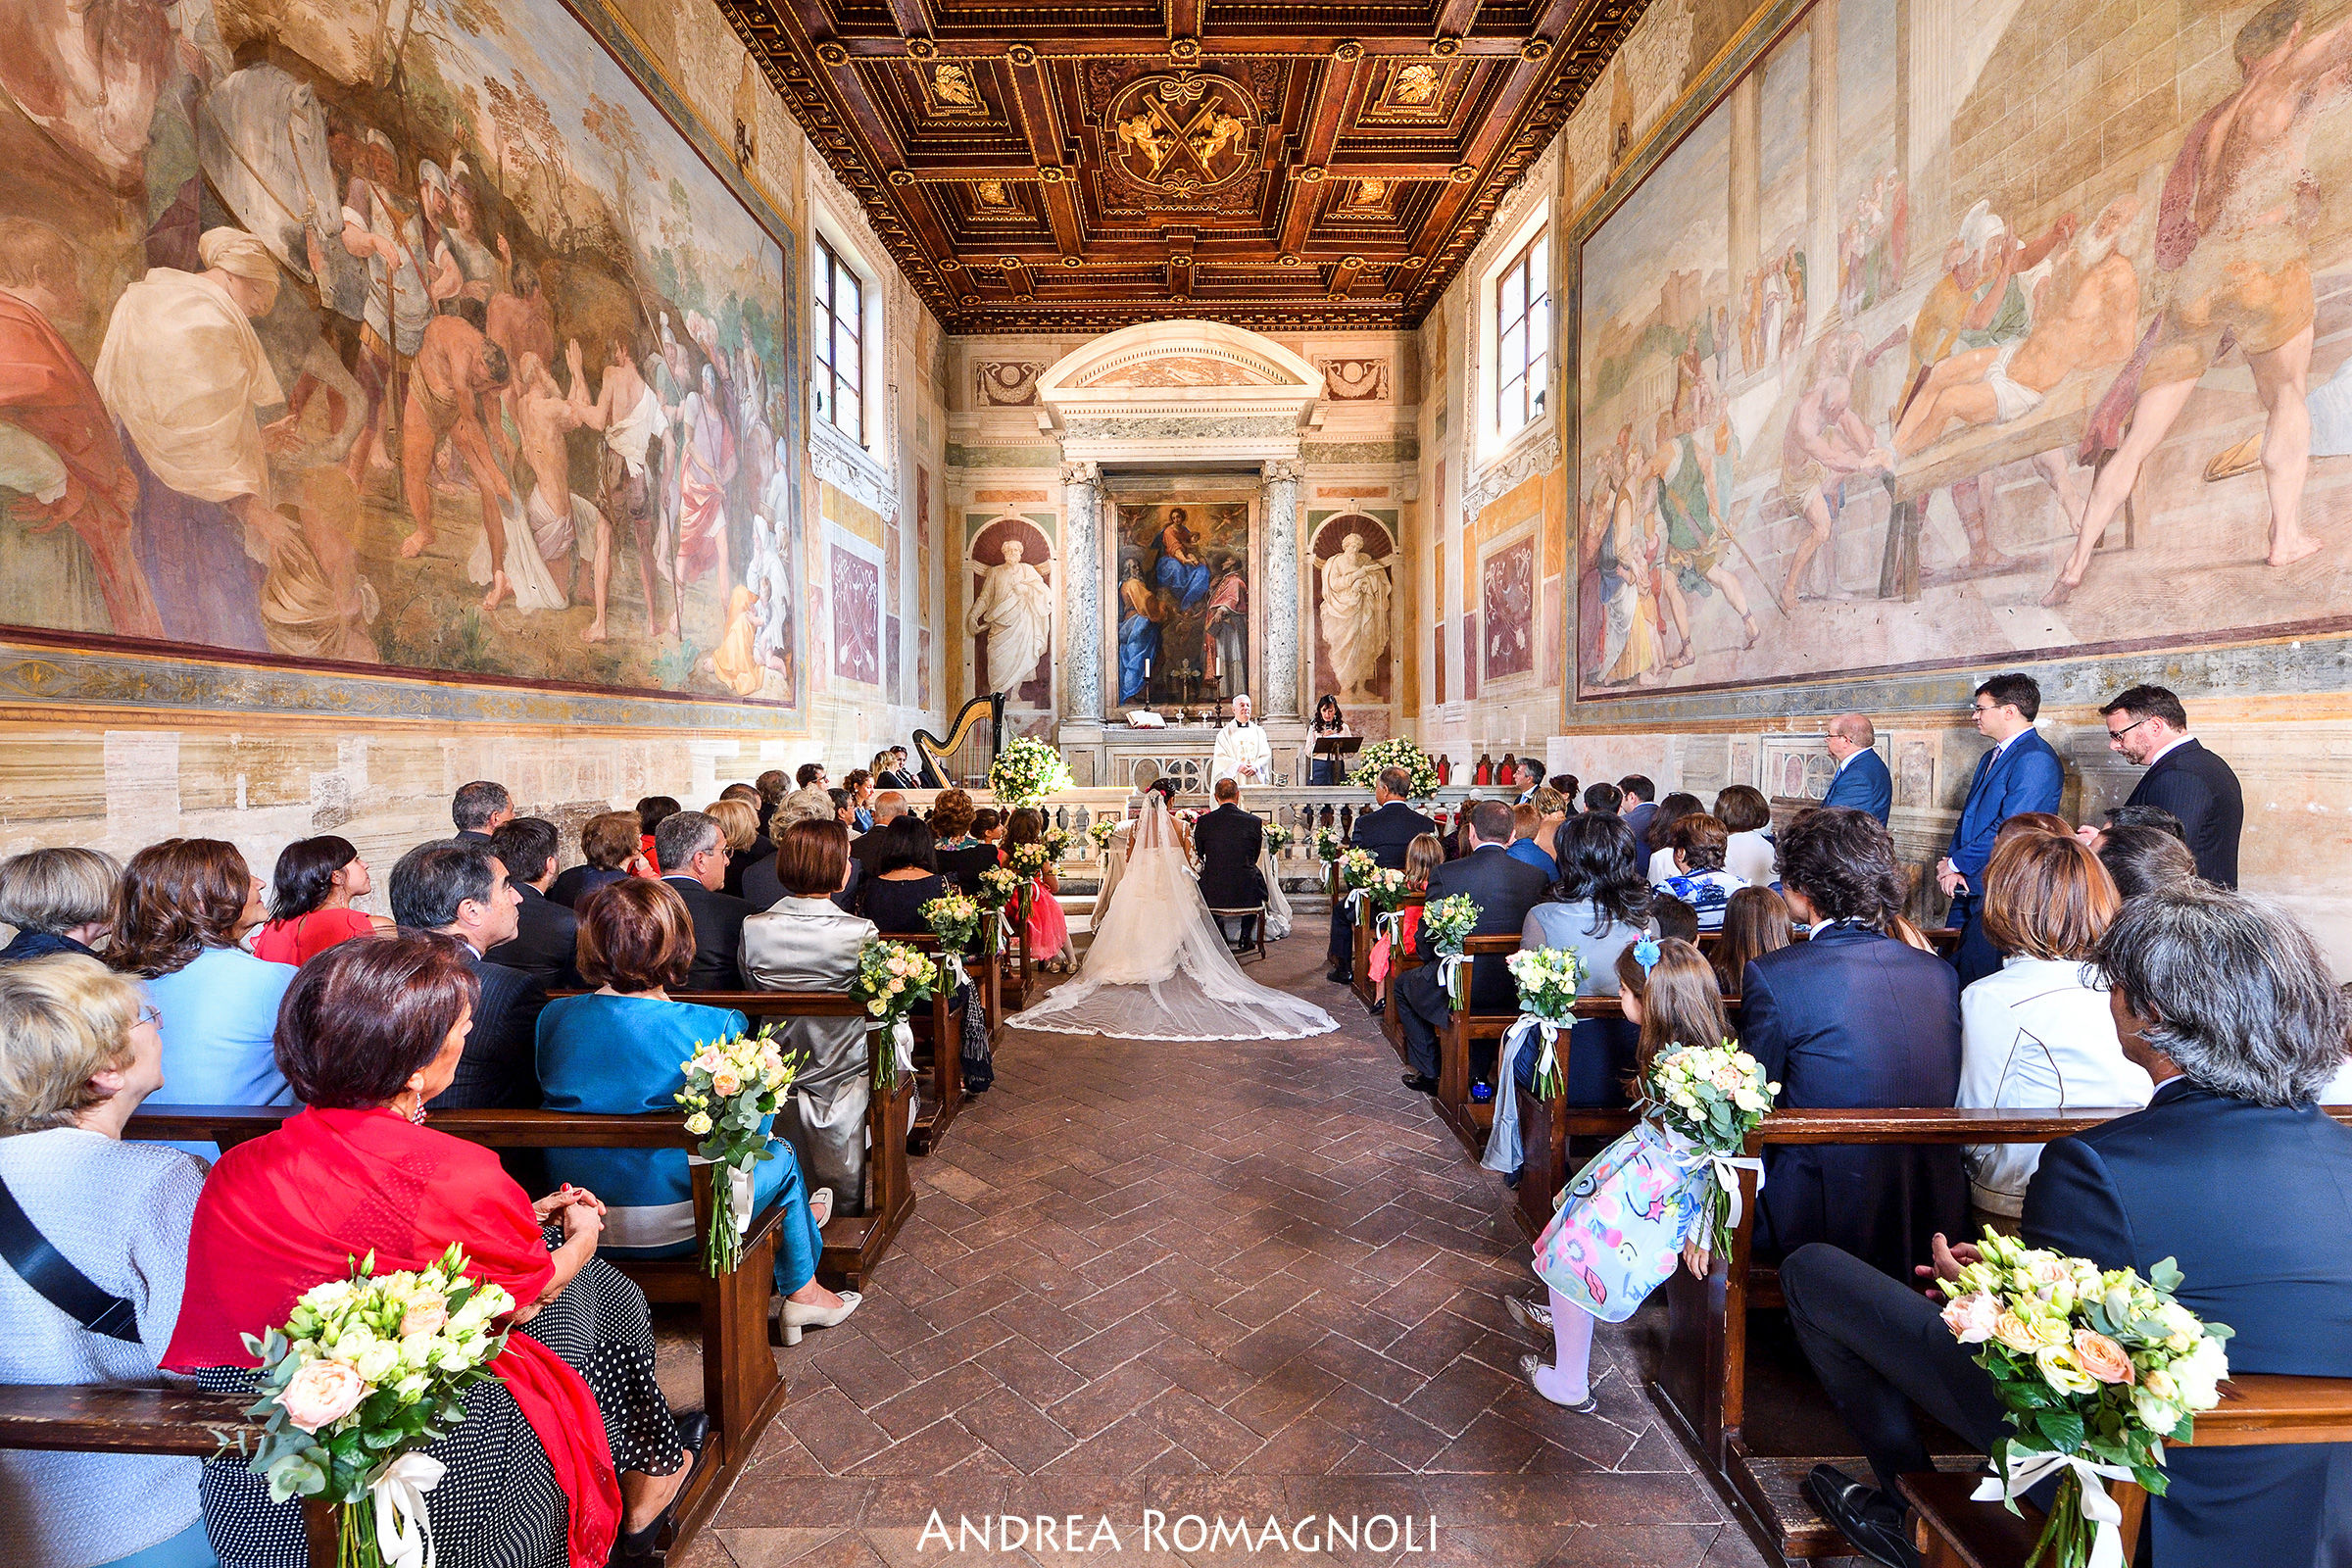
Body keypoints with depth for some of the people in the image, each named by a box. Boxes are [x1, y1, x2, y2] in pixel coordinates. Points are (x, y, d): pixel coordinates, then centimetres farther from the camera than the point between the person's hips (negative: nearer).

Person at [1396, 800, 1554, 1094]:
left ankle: (1429, 1073, 30)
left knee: (1404, 984, 27)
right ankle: (1476, 1073, 40)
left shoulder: (1445, 874, -15)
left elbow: (1427, 940, -8)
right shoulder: (1537, 877, -6)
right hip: (1514, 991, 4)